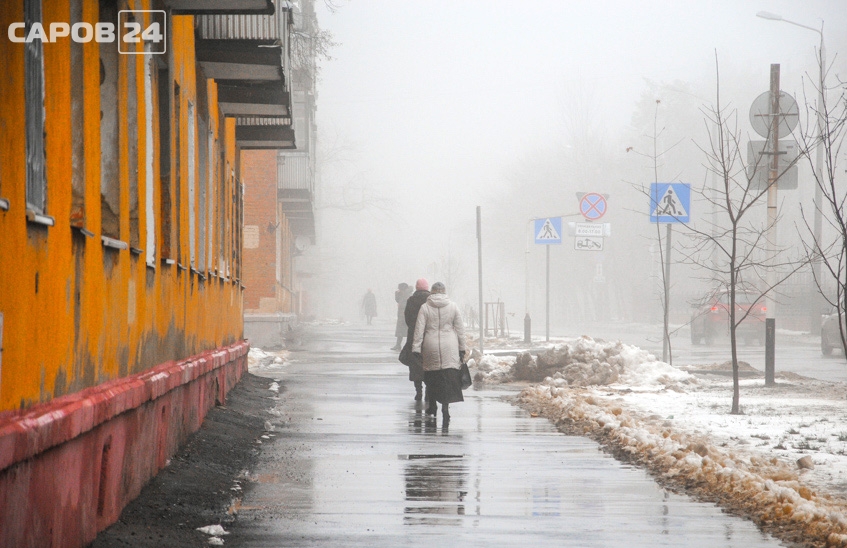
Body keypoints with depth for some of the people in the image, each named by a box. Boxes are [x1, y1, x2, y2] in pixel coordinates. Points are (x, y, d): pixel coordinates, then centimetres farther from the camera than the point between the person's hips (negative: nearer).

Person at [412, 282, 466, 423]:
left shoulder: (424, 307, -2)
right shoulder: (453, 306, 1)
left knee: (431, 376, 15)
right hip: (449, 347, 0)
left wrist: (416, 349, -1)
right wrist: (462, 348, 13)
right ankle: (445, 406, -20)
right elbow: (460, 329, 5)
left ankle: (432, 406, 28)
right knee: (448, 377, -3)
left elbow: (419, 330, -4)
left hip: (431, 347, 0)